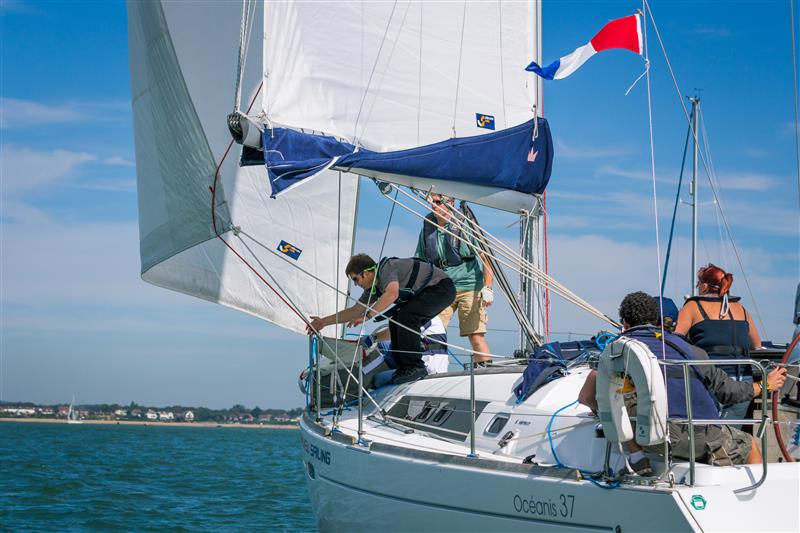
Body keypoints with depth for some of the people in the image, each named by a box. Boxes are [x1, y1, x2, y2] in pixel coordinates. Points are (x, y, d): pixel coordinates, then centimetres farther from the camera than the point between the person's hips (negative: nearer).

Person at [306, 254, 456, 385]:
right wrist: (324, 322, 9)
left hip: (442, 287, -10)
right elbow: (355, 311, 13)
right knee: (396, 322, 5)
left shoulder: (386, 268, -22)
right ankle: (404, 367, 9)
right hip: (427, 292, 10)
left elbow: (392, 294, -41)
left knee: (406, 316, -23)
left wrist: (368, 315, -37)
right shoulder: (373, 287, 7)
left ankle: (415, 367, -17)